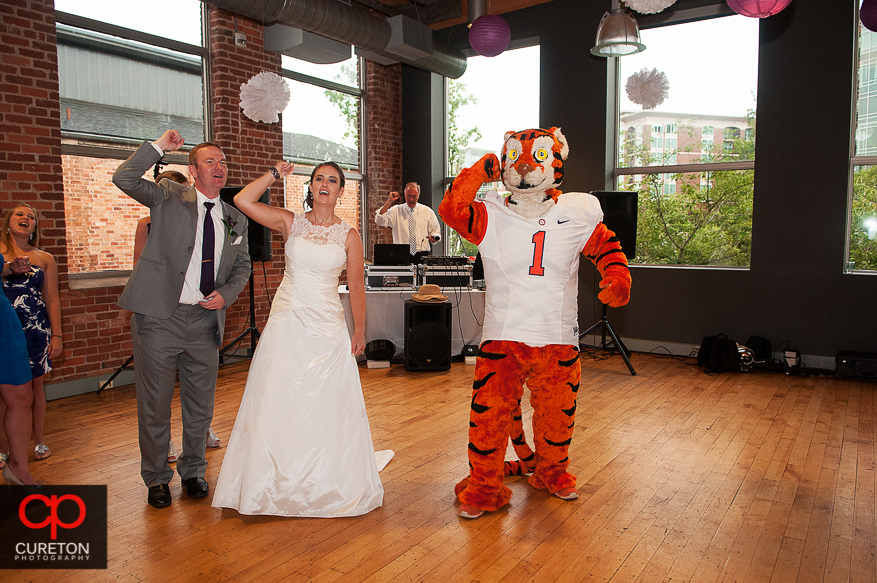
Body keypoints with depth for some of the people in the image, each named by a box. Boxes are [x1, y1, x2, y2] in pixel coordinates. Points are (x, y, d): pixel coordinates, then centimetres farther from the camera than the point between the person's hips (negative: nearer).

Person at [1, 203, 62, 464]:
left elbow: (53, 300, 8)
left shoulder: (45, 259, 9)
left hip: (36, 329, 1)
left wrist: (56, 335, 3)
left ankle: (39, 441, 19)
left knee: (34, 385, 7)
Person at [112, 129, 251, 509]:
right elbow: (124, 179, -13)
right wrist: (159, 146, -14)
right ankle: (156, 478, 27)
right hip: (159, 317, -3)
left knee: (201, 403, 13)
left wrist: (226, 294, 0)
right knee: (155, 402, 7)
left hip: (204, 321, 3)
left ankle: (193, 470, 33)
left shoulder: (236, 220, 10)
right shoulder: (169, 198, 1)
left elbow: (242, 266, 18)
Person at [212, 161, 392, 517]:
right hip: (287, 323, 1)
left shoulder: (348, 235, 3)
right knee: (278, 401, 5)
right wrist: (275, 175, -3)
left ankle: (328, 484, 23)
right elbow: (243, 200, -7)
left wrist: (359, 332, 3)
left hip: (327, 327, 0)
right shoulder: (291, 223, 4)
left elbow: (356, 286, 4)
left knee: (327, 404, 4)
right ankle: (280, 484, 22)